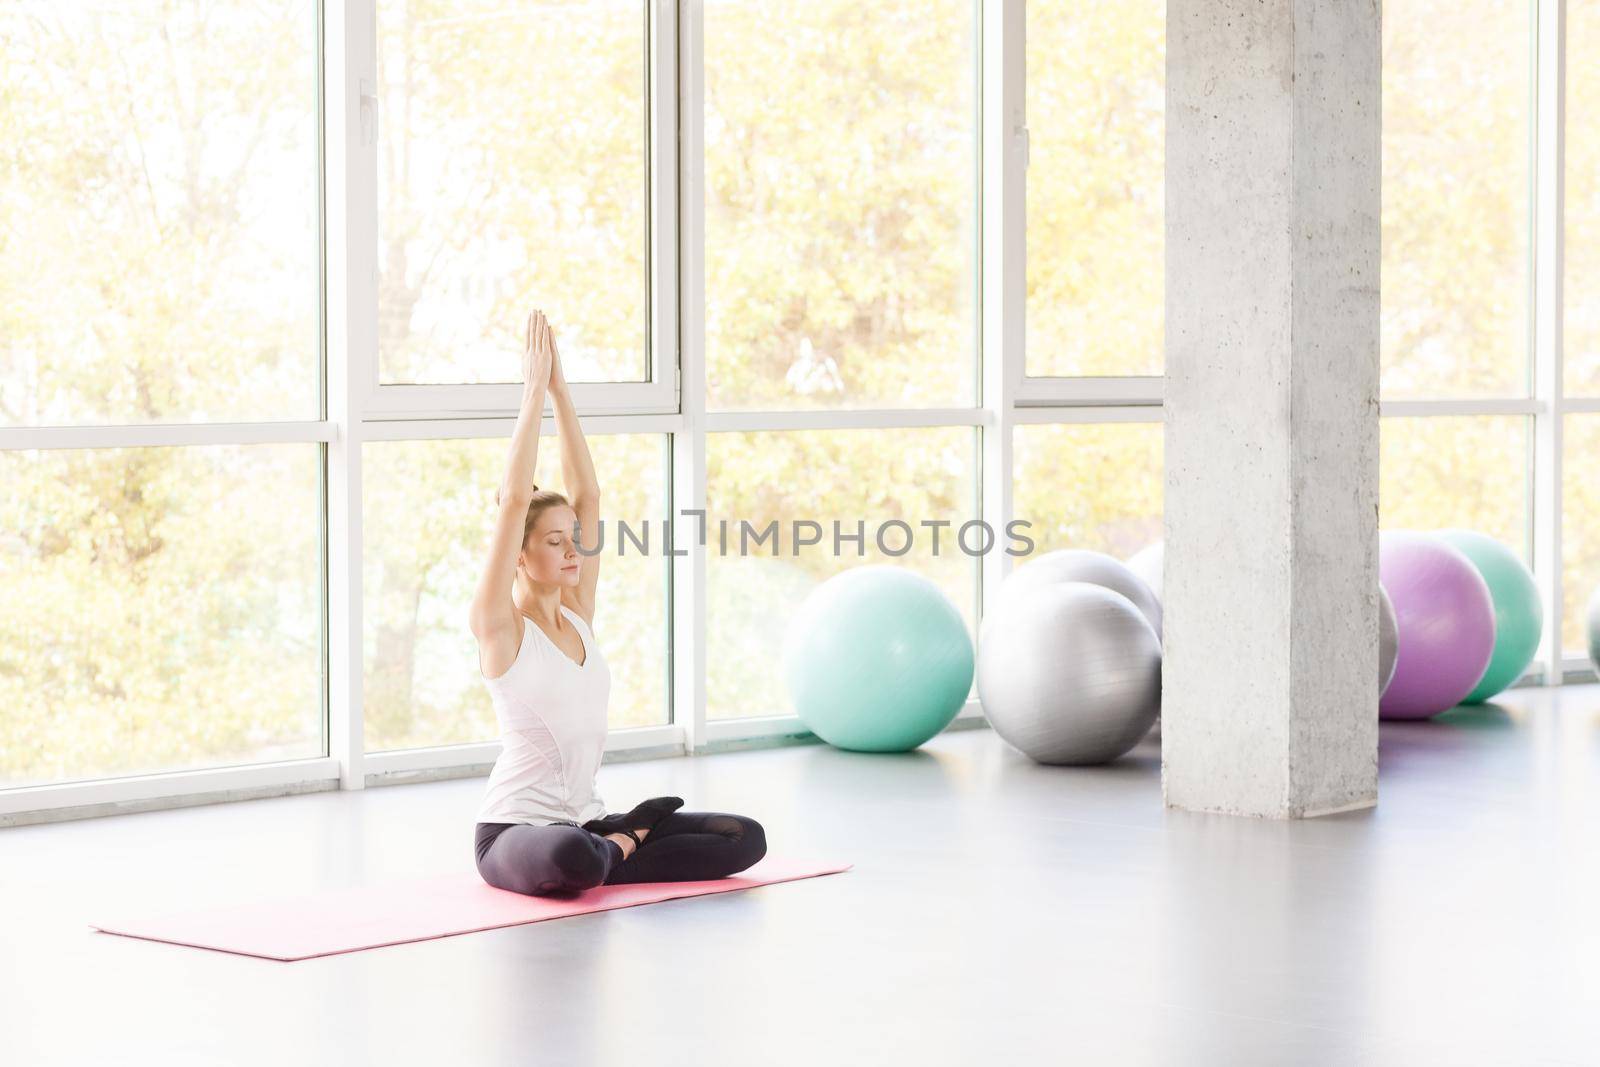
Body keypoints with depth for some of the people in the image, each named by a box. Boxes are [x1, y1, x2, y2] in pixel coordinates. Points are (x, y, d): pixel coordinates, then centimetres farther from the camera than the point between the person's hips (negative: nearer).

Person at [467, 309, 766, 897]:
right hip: (514, 833, -6)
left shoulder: (577, 613, 8)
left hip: (585, 820, 6)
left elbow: (587, 493, 4)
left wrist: (560, 388, 0)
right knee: (571, 857, -41)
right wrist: (534, 390, -16)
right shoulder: (499, 625, -10)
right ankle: (615, 847, -8)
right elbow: (515, 499, -19)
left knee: (744, 837, -7)